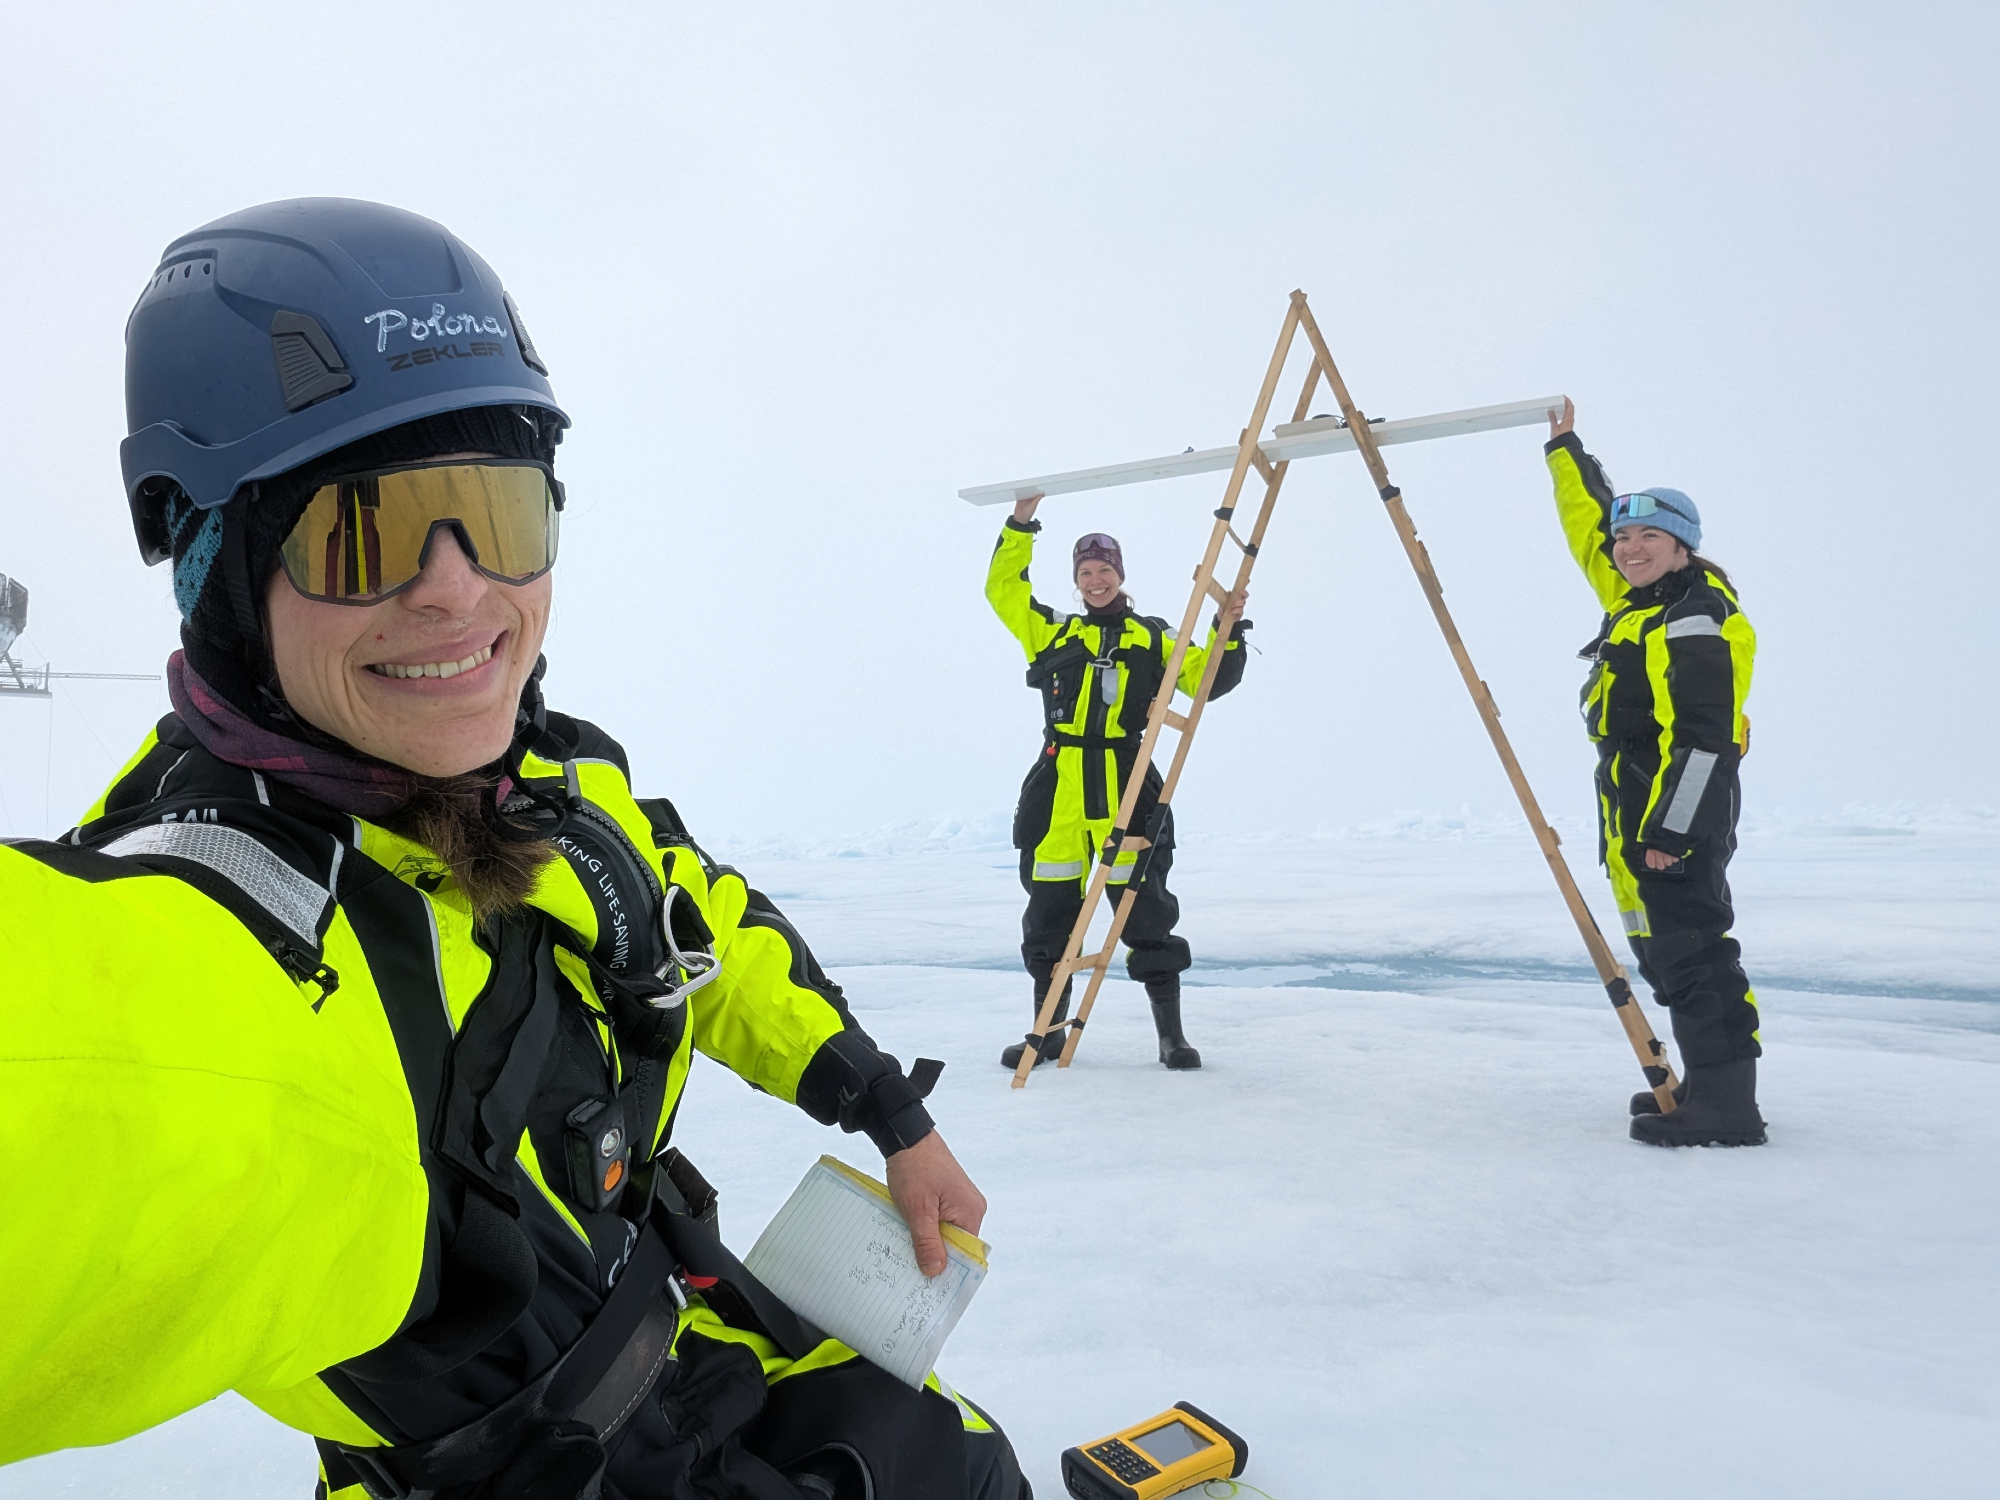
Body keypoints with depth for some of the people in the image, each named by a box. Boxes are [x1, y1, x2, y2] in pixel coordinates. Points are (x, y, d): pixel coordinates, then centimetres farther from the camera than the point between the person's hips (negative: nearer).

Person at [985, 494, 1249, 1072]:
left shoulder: (1152, 638, 12)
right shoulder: (1052, 632, 15)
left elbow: (1207, 679, 6)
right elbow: (1003, 589, 13)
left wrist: (1228, 632, -8)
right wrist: (1021, 523, 7)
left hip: (1126, 784, -2)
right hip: (1056, 785, 2)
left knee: (1144, 907, -3)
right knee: (1050, 909, 7)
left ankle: (1171, 1034, 10)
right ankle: (1048, 1029, 22)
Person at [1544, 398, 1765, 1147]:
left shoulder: (1695, 620, -14)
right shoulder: (1634, 595, 13)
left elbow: (1703, 737, -21)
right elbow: (1592, 522, 30)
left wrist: (1670, 828, -25)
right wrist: (1566, 448, 35)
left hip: (1678, 810, -10)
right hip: (1635, 811, 10)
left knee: (1689, 946, -10)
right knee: (1662, 946, 12)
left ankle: (1726, 1104, -5)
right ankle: (1707, 1083, 20)